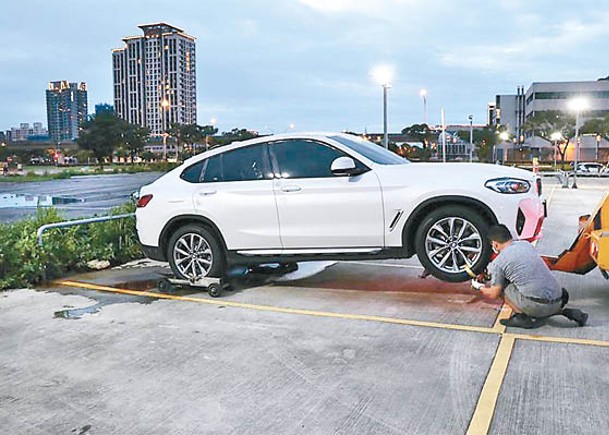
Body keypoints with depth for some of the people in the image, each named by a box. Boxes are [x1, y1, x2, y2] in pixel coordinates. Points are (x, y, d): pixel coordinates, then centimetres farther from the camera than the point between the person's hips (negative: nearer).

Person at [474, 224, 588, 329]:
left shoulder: (498, 262, -2)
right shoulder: (526, 244, 15)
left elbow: (494, 294, 5)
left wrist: (480, 287, 27)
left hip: (537, 305, -6)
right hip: (557, 301, 6)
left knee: (501, 287, 10)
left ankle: (523, 317, 0)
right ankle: (562, 311, 14)